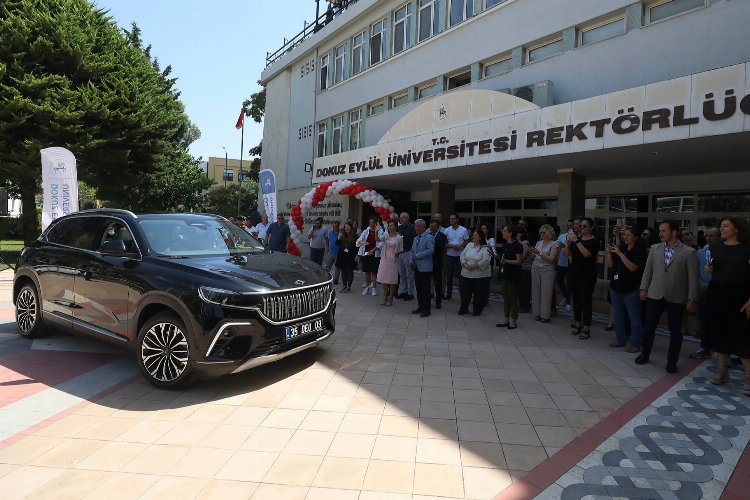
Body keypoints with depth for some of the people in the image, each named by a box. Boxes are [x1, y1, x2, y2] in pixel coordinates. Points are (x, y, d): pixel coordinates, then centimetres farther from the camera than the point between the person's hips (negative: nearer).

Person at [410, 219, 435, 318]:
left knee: (425, 289, -2)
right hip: (417, 267, 7)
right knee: (418, 288, 12)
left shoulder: (429, 237, -8)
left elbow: (431, 250, -21)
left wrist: (417, 256, -18)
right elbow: (412, 251, 17)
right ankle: (420, 307, 23)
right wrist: (411, 261, 0)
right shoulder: (416, 238, 17)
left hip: (425, 268, -7)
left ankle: (426, 309, 5)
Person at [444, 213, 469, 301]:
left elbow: (467, 241, 4)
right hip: (449, 255, 2)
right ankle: (448, 293, 16)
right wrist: (452, 246, -16)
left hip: (460, 255, -2)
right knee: (449, 275, 6)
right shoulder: (447, 230, 2)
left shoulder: (463, 230, -1)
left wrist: (460, 245, -15)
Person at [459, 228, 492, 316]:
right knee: (464, 292, 10)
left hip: (480, 275, -4)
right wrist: (465, 265, -10)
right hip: (466, 274, 4)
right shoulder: (469, 245, 10)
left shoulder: (485, 248, -6)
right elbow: (462, 256, 6)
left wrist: (474, 266, -20)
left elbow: (486, 260, -17)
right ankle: (463, 308, 26)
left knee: (479, 294, 5)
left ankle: (477, 310, 22)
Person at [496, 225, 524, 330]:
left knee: (513, 298, 1)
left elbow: (519, 261, -14)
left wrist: (508, 261, -26)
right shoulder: (505, 245, 11)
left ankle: (513, 321, 10)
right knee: (505, 297, 12)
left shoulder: (517, 245, -13)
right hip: (505, 274, 8)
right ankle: (507, 319, 21)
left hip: (513, 275, -8)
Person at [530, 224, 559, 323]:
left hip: (547, 270, -5)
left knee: (546, 293, -4)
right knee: (536, 292, 4)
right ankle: (537, 313, 12)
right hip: (535, 269, 5)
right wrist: (532, 252, -8)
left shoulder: (554, 244, -3)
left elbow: (551, 259, -13)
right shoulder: (539, 243, 11)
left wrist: (539, 253, -19)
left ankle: (546, 315, 2)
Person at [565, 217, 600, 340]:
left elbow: (587, 254, -19)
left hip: (587, 274, -5)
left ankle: (586, 328, 1)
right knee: (576, 299, 9)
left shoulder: (594, 240, -4)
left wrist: (576, 241, -22)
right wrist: (568, 241, -9)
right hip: (574, 272, 5)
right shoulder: (577, 238, 10)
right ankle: (578, 325, 19)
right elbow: (567, 253, 6)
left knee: (586, 300, -4)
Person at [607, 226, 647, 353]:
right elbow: (610, 265, 7)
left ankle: (635, 344, 8)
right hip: (616, 287, 7)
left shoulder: (639, 251, -8)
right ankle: (620, 339, 27)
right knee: (619, 315, 15)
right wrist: (609, 253, -9)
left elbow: (632, 267, -21)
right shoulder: (620, 248, 9)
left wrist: (619, 253, -24)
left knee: (634, 317, 0)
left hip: (631, 289, -6)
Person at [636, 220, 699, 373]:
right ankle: (645, 354, 27)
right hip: (655, 295, 3)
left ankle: (672, 361, 21)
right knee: (649, 326, 10)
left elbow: (693, 277, -5)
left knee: (675, 330, 7)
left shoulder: (689, 252, -6)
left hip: (676, 298, -2)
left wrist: (692, 298, -6)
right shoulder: (655, 248, 4)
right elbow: (648, 270, 10)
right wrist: (644, 288, 7)